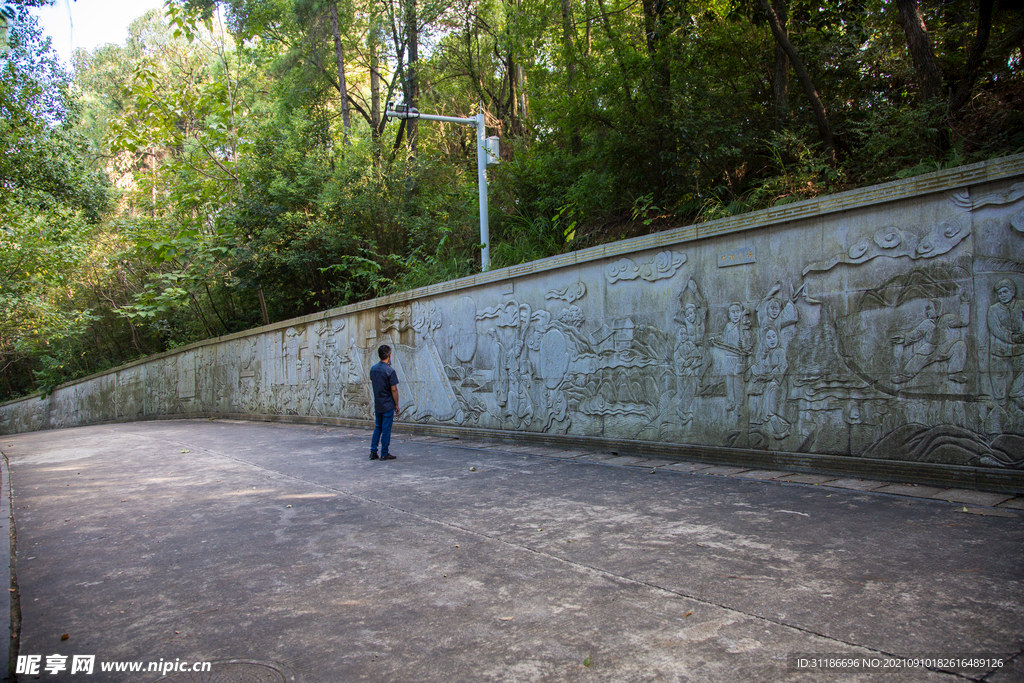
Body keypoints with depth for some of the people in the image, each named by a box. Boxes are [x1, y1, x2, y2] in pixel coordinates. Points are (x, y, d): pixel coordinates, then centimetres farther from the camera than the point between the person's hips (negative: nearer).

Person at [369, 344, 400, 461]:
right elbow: (394, 389, -16)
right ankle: (384, 454, 6)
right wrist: (397, 404, -6)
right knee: (386, 429, 1)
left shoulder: (373, 369, 4)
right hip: (388, 405, -6)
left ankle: (373, 452, 15)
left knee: (377, 428, 16)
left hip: (377, 404, 6)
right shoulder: (390, 371, -17)